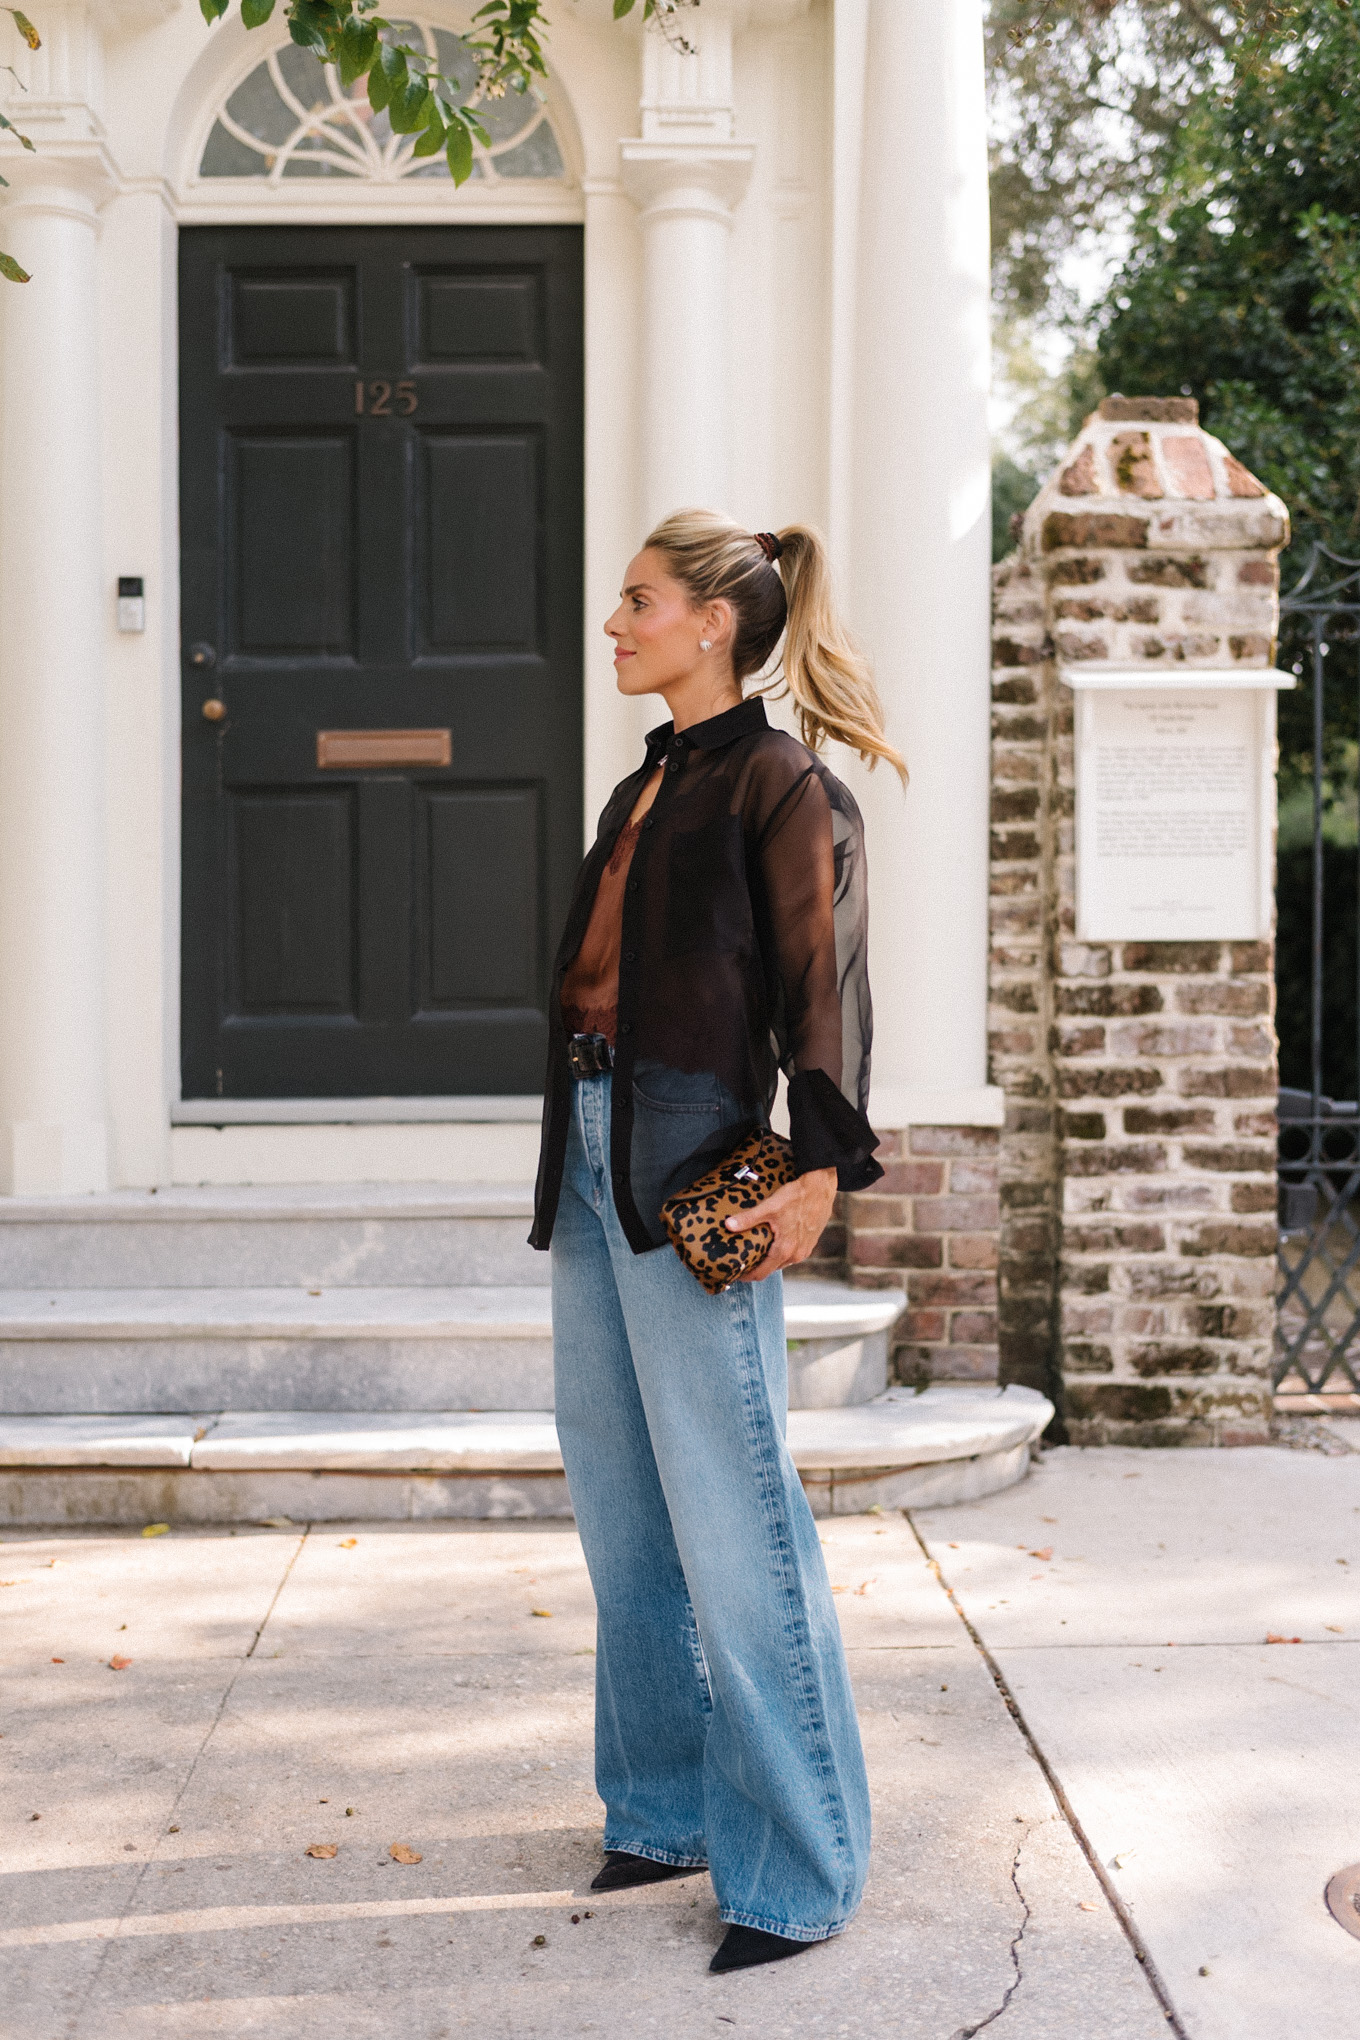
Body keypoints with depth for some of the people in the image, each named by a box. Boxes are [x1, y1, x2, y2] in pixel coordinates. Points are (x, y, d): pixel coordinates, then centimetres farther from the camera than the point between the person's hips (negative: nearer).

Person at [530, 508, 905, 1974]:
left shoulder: (778, 782, -6)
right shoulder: (643, 787, 18)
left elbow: (822, 976, -14)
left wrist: (821, 1167, -24)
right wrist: (579, 1146, 17)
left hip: (693, 1157, -9)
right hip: (591, 1150, 9)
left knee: (729, 1521, -6)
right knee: (622, 1513, 14)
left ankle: (796, 1868, 4)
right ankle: (667, 1809, 28)